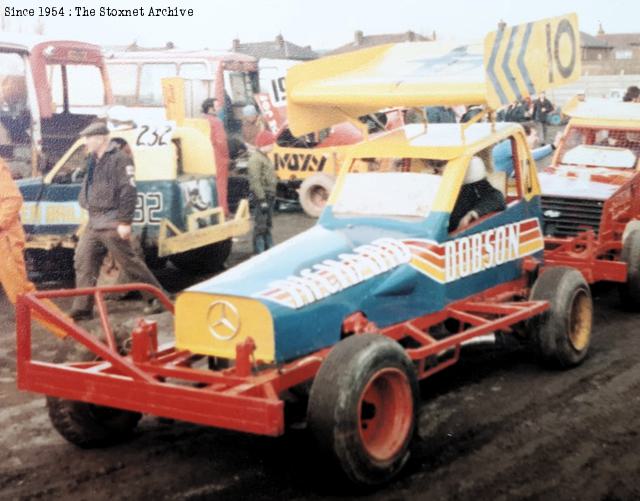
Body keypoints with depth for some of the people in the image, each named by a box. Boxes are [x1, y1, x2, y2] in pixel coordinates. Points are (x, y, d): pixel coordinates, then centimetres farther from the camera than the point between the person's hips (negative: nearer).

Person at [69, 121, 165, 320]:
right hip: (93, 224, 9)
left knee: (129, 262, -3)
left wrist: (125, 222, -22)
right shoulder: (94, 161, 17)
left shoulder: (120, 159, -12)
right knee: (83, 261, 4)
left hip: (112, 225, -9)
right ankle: (82, 308, 9)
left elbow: (128, 192, -18)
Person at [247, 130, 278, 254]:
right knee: (260, 226, -7)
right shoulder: (255, 158, -15)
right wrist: (262, 199, -24)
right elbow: (255, 181, -22)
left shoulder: (264, 157, 17)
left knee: (267, 225, 18)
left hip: (269, 196, 10)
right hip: (262, 197, -10)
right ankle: (259, 253, -5)